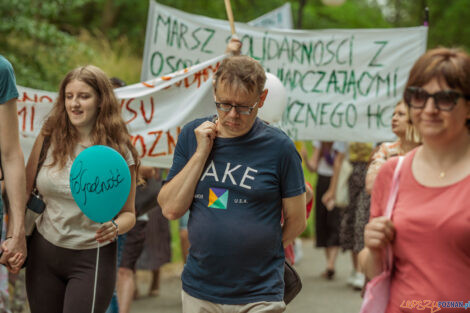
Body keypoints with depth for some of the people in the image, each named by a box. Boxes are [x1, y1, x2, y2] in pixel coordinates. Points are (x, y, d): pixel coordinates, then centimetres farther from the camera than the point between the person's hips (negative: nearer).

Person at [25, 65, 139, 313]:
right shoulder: (49, 138, -2)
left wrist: (115, 227, -21)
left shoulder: (118, 151, -6)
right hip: (44, 253, 3)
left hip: (92, 258, -3)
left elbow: (128, 212, 0)